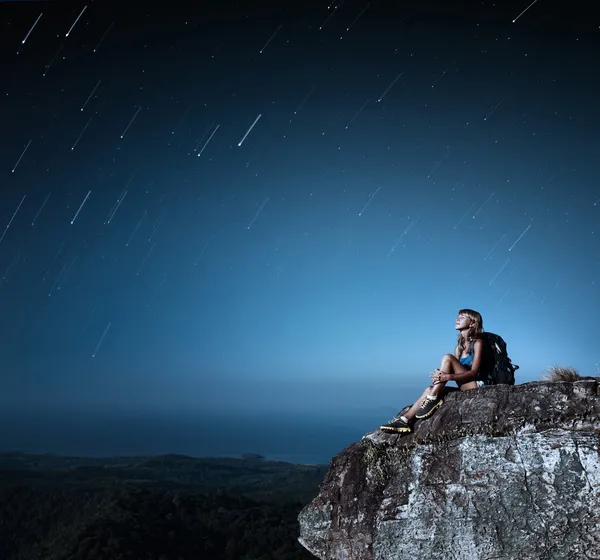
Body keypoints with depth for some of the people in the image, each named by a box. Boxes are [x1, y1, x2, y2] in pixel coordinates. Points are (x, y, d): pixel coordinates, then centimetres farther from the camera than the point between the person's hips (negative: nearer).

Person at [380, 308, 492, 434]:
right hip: (464, 389, 7)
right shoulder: (459, 346, 17)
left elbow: (474, 372, -16)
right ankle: (405, 420, -21)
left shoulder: (477, 343, -5)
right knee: (430, 389, -14)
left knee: (447, 358, -20)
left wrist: (448, 376, -28)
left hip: (478, 385, -7)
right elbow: (455, 372, 5)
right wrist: (440, 375, -18)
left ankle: (432, 400, -20)